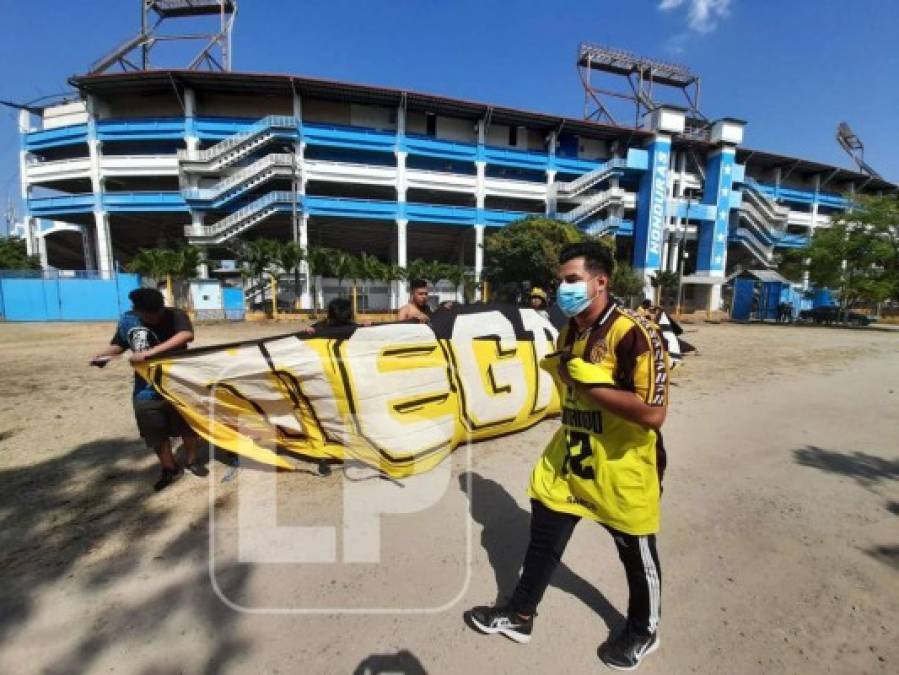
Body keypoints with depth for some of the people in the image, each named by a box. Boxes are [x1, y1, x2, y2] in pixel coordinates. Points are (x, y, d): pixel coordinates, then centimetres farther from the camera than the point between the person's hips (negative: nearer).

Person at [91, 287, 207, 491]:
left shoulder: (175, 316, -17)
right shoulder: (128, 320, -6)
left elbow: (187, 335, -38)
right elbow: (118, 345, 10)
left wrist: (149, 352, -42)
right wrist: (103, 355, -12)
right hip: (147, 390, 3)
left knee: (187, 426, 11)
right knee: (156, 434, 10)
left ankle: (192, 461, 35)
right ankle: (170, 469, 31)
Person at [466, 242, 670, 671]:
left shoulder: (634, 334, -22)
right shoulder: (570, 332, 4)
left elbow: (653, 413, -28)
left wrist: (590, 381, -27)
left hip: (621, 468, -6)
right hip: (568, 458, 7)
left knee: (637, 554, 18)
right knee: (543, 539, 17)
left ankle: (643, 631, 47)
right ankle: (519, 615, 40)